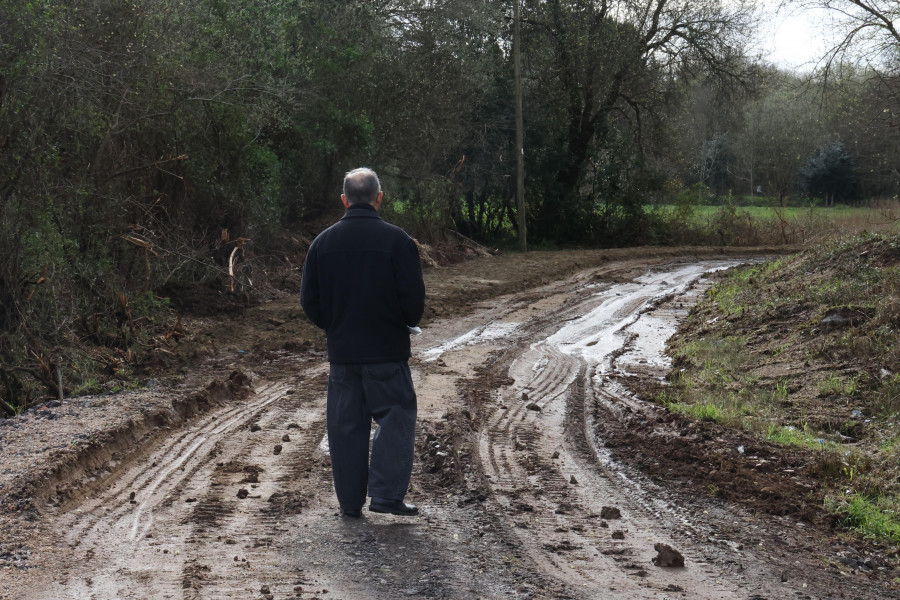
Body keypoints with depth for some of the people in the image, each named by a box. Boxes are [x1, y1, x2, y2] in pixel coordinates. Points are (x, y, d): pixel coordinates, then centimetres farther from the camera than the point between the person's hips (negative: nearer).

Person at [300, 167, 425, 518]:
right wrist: (407, 323, 10)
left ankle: (350, 502, 14)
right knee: (395, 417, 5)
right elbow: (414, 300, -11)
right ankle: (386, 493, -4)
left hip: (341, 351, 4)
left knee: (345, 425, 10)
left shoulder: (323, 242, 3)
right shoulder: (396, 240, -10)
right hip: (387, 351, -4)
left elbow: (309, 301, 5)